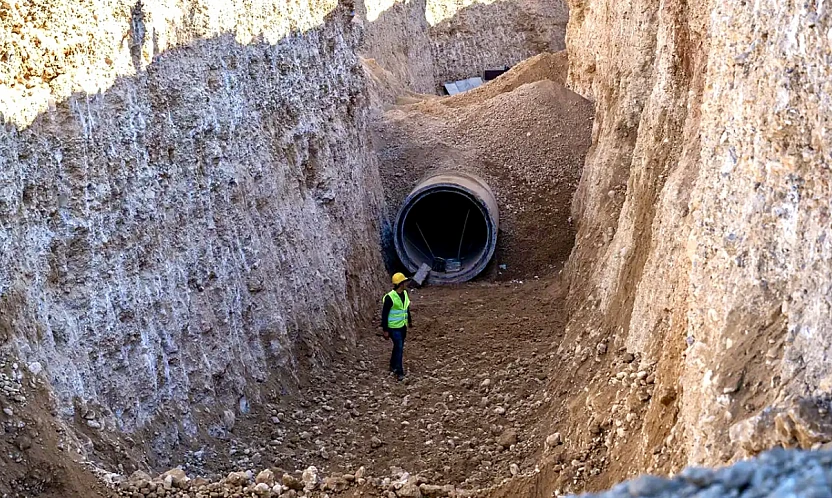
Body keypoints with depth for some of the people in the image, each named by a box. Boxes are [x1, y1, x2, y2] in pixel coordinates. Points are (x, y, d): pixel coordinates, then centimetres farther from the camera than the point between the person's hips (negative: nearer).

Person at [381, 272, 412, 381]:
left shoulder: (405, 293, 1)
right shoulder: (390, 297, -22)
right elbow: (384, 314, -18)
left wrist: (409, 320, 26)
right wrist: (385, 330, -17)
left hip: (403, 326, 8)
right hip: (394, 327, -8)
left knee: (398, 347, 18)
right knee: (399, 348, -9)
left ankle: (393, 366, 35)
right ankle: (399, 372, 0)